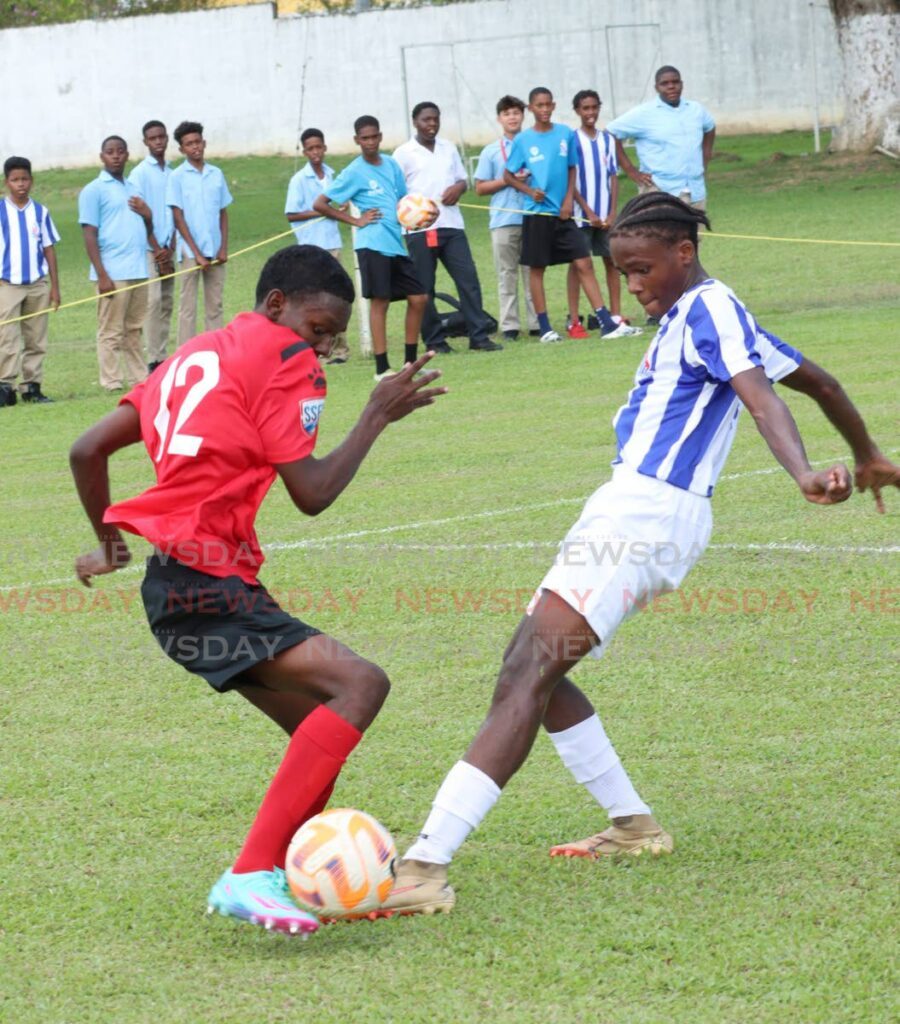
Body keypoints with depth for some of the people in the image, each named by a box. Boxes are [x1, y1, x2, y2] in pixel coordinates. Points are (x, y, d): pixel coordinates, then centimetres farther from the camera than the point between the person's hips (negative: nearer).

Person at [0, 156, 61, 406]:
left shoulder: (40, 212, 6)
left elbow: (49, 249, 10)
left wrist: (54, 286, 7)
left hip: (37, 284, 3)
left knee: (36, 340, 6)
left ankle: (32, 387, 11)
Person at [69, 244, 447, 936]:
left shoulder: (198, 355, 22)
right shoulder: (283, 357, -4)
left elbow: (88, 450, 23)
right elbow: (312, 493, -10)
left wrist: (110, 544, 36)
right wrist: (378, 416, 1)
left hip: (184, 584, 10)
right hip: (201, 587, -10)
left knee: (322, 730, 14)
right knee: (359, 686, -22)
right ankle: (251, 875, -27)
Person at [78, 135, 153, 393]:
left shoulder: (133, 189, 19)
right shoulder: (94, 191, -1)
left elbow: (146, 232, 24)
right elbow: (89, 235, -7)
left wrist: (147, 215, 1)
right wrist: (102, 275, -14)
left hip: (138, 272, 6)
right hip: (113, 274, -6)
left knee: (134, 331, 10)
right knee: (111, 333, -4)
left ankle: (139, 379, 14)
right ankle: (112, 383, -2)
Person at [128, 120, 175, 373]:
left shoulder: (171, 173, 12)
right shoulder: (139, 174, -4)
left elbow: (174, 213, 11)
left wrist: (170, 247, -2)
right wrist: (157, 249, -9)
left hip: (167, 249, 5)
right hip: (149, 248, -5)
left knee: (167, 303, 6)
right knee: (153, 302, -9)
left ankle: (163, 357, 10)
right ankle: (153, 360, -8)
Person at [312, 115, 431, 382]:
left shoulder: (391, 164, 13)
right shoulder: (354, 172, -4)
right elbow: (319, 204, -4)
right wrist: (355, 220, -7)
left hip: (397, 244, 7)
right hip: (373, 244, -7)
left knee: (418, 298, 6)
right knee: (379, 301, -6)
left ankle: (410, 362, 17)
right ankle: (382, 368, -2)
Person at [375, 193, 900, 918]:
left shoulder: (709, 308, -6)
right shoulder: (701, 314, 23)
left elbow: (763, 397, -23)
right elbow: (818, 381, 33)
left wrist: (804, 476, -41)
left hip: (645, 512, -11)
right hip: (631, 511, 11)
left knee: (527, 677, -19)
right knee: (530, 670, 16)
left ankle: (424, 869, -29)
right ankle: (634, 827, 21)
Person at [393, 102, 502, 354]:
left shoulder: (449, 148, 15)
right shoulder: (404, 153, 0)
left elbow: (463, 179, 21)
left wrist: (458, 188, -2)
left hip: (451, 224, 4)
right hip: (419, 229, -4)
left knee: (468, 278, -3)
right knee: (424, 287, 0)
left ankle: (479, 336, -1)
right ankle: (434, 341, 6)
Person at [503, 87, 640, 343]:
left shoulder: (565, 134, 4)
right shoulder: (523, 140, -2)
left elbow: (572, 168, 12)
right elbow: (509, 176, 4)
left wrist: (569, 200, 0)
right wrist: (530, 191, -12)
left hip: (563, 213, 2)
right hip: (537, 214, -2)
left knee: (584, 264, -3)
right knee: (537, 269, 4)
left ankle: (607, 323, -6)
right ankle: (544, 327, 12)